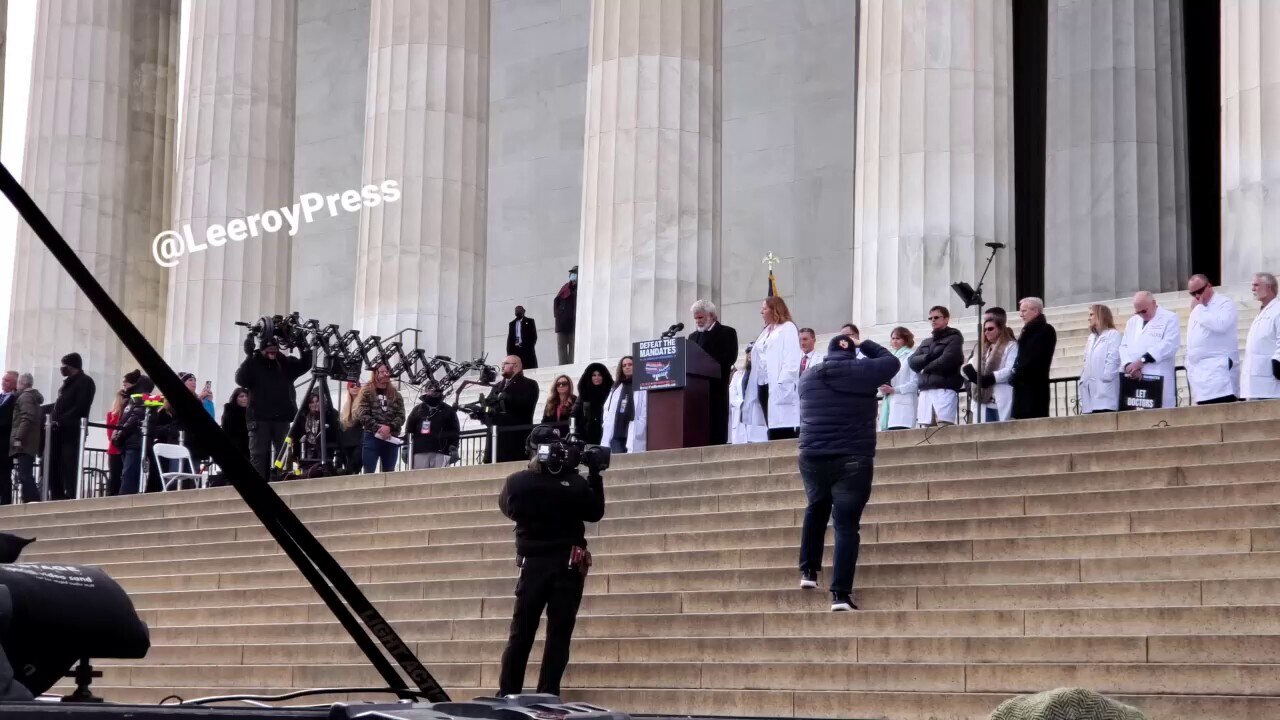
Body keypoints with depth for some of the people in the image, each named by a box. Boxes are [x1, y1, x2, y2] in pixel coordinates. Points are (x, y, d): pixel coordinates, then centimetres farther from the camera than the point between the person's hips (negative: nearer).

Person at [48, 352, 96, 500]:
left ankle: (71, 498, -13)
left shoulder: (85, 382, -2)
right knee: (54, 468, 4)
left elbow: (79, 408, -13)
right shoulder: (68, 383, 26)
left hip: (71, 432, -8)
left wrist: (60, 422, -18)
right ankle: (58, 498, 6)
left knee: (69, 468, -11)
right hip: (60, 432, 8)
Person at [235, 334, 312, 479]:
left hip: (282, 418, 3)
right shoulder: (253, 364, 1)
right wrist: (249, 356, -22)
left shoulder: (286, 363, 9)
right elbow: (240, 380, -12)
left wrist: (305, 351, -18)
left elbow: (305, 365, 2)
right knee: (259, 455, -3)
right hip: (259, 418, -3)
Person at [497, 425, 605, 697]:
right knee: (558, 635, 4)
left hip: (533, 564, 1)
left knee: (520, 633, 9)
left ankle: (507, 694, 8)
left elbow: (507, 507, 10)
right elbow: (595, 512, 1)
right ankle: (547, 696, 1)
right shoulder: (575, 483, -14)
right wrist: (595, 475, 7)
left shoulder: (516, 482, -11)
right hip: (569, 565, -1)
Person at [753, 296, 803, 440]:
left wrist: (782, 384, -18)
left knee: (784, 431, -11)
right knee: (772, 430, 2)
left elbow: (791, 359, -9)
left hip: (780, 387, -7)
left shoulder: (788, 328, 2)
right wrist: (752, 356, 5)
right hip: (764, 385, 7)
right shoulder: (766, 331, 25)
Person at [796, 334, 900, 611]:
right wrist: (865, 345, 22)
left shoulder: (807, 377, 9)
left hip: (812, 458, 4)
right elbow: (891, 361, 12)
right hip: (853, 461, -4)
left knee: (816, 509, 29)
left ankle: (808, 571, 24)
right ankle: (840, 593, -9)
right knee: (846, 525, -2)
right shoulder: (861, 371, -5)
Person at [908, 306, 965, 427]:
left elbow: (946, 362, -9)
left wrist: (925, 367, 5)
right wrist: (930, 357, -5)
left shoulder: (954, 338, 5)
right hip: (925, 392, 6)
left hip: (945, 391, -6)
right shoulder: (926, 342, 23)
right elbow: (912, 362, 11)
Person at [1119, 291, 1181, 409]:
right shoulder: (1132, 322, 22)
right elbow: (1124, 347, 13)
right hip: (1134, 380, 5)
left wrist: (1141, 361, -14)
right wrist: (1130, 366, -9)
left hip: (1159, 380, -5)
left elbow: (1169, 345, -9)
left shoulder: (1169, 319, 4)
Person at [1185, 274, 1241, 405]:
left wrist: (1199, 309, -11)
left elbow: (1220, 325, -23)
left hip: (1219, 373, -8)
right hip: (1200, 375, 8)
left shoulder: (1225, 303, -2)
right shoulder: (1197, 310, 24)